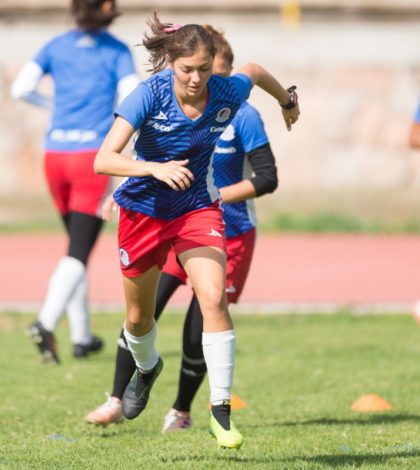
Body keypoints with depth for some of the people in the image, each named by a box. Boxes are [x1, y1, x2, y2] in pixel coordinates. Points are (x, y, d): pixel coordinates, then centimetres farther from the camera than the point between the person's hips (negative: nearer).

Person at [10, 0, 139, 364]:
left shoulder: (56, 47, 8)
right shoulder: (117, 52, -1)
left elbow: (21, 89, -1)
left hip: (56, 155, 4)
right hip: (94, 156, -4)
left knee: (77, 247, 18)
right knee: (78, 254, -7)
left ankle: (81, 337, 21)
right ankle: (46, 323, -28)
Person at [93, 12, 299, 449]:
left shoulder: (227, 93, -18)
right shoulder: (149, 96, -25)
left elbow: (253, 71, 9)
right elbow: (104, 160, -32)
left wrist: (287, 100, 27)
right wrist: (156, 168, -47)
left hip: (198, 208, 0)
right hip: (143, 211, 0)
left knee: (213, 298, -22)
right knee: (139, 317, 15)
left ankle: (220, 411, -18)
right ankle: (147, 367, 51)